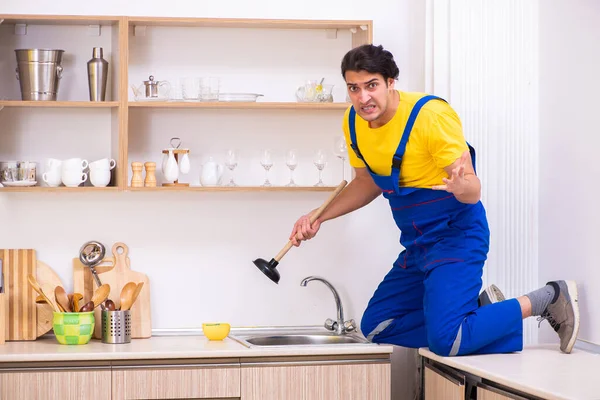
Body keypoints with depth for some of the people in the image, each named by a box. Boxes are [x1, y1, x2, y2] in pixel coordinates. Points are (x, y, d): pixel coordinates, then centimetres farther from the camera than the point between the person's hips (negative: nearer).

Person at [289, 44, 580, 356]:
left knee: (445, 341, -23)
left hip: (456, 235, -8)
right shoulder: (354, 121, -2)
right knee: (375, 327, 6)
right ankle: (481, 306, 10)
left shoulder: (431, 115, -23)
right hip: (417, 245, 8)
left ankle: (547, 299, -5)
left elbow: (473, 191, -24)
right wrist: (319, 217, 6)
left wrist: (462, 186, -48)